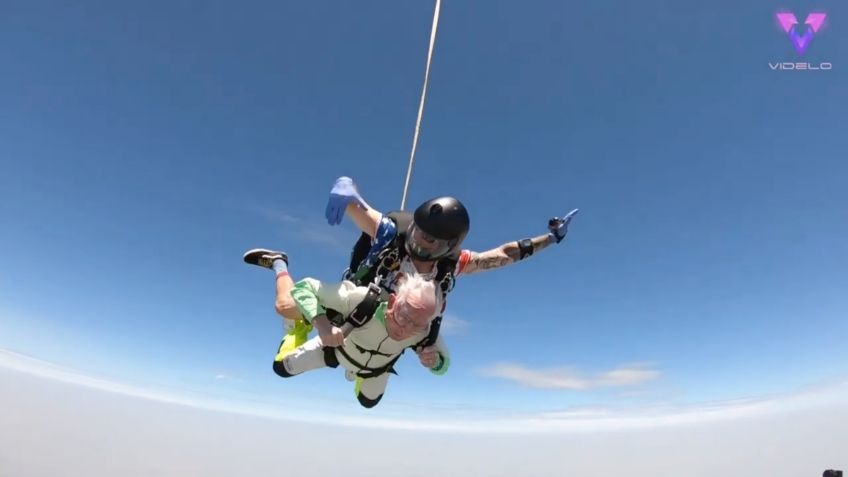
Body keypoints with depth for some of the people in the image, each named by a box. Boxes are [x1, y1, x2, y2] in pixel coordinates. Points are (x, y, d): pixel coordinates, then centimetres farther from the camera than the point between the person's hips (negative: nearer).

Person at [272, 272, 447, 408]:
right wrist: (322, 324, -59)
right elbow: (303, 287, -42)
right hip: (338, 347, -2)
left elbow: (442, 364, -21)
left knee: (368, 401, 30)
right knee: (282, 367, 10)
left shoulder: (426, 331, -40)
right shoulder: (361, 299, -49)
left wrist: (435, 360, -45)